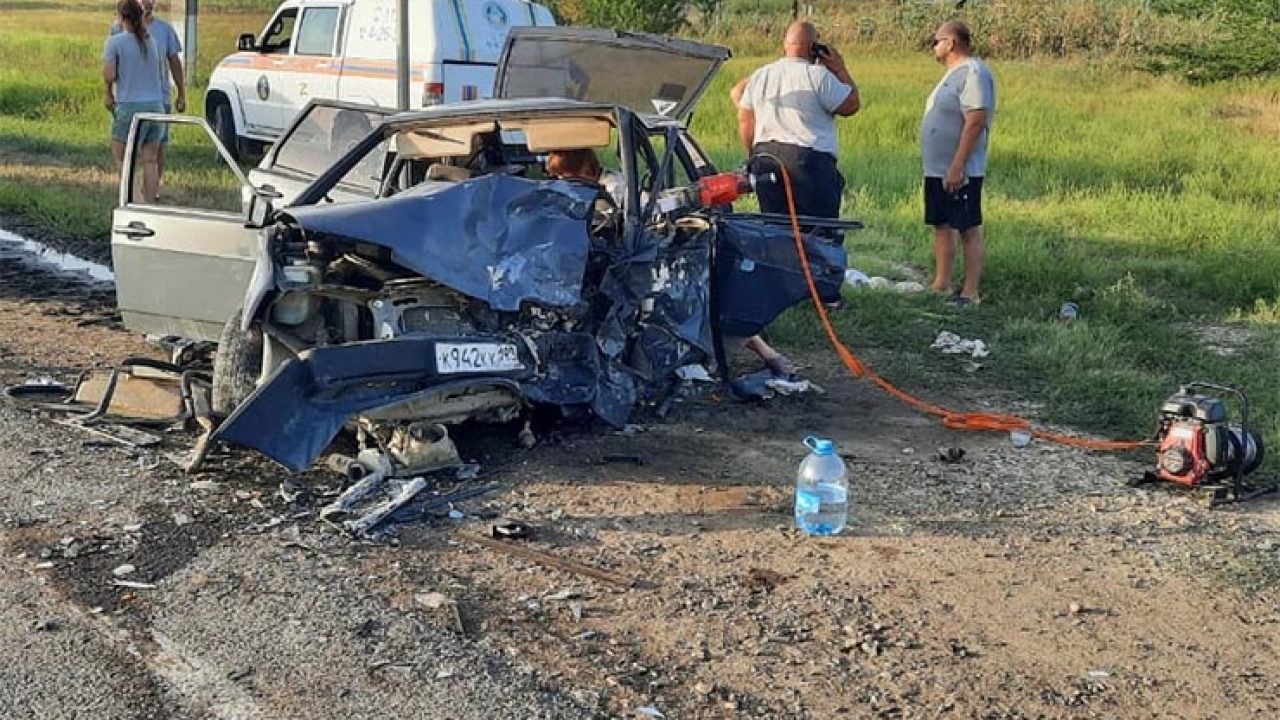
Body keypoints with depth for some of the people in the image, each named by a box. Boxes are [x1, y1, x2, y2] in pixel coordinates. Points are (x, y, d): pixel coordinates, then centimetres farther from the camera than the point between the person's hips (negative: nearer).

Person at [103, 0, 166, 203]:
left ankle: (138, 201, -11)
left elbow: (109, 75, -13)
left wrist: (107, 93, 5)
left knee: (121, 158, 5)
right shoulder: (152, 41, 9)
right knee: (150, 160, 8)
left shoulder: (115, 42, -7)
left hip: (129, 105, -5)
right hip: (155, 104, 5)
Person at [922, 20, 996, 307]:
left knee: (969, 231, -4)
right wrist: (941, 166, 19)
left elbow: (975, 122, -23)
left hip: (958, 172, -10)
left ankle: (970, 294, 0)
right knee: (941, 227, 14)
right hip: (937, 170, 10)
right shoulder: (954, 73, 16)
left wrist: (957, 167, -26)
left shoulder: (973, 73, -16)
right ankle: (940, 286, 21)